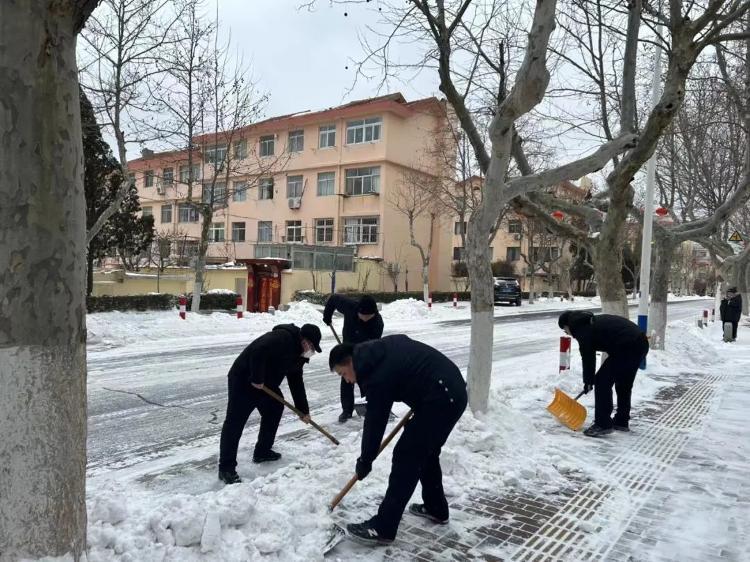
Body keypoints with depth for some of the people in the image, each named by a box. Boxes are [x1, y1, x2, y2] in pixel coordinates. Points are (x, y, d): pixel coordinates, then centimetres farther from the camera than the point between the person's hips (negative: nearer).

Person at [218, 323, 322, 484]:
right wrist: (257, 379, -25)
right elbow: (257, 351, -36)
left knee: (275, 409, 17)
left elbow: (296, 383, 15)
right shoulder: (282, 338, -23)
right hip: (243, 380, -10)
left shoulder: (297, 354, 8)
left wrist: (303, 410, 14)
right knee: (235, 422, -9)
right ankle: (226, 467, -5)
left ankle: (262, 451, 28)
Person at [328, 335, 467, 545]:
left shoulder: (377, 375, -16)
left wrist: (365, 461, 4)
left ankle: (383, 528, 1)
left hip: (440, 399, -10)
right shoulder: (379, 349, 11)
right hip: (453, 390, 10)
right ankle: (436, 509, 36)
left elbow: (374, 422, -9)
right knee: (426, 451, 22)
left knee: (406, 457, -5)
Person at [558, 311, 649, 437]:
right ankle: (622, 421, 32)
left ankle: (603, 424, 3)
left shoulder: (582, 330, -4)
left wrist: (588, 382, 10)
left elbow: (588, 358, -1)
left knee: (602, 382, -1)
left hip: (626, 347, -10)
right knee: (624, 384, 22)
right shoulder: (592, 321, 23)